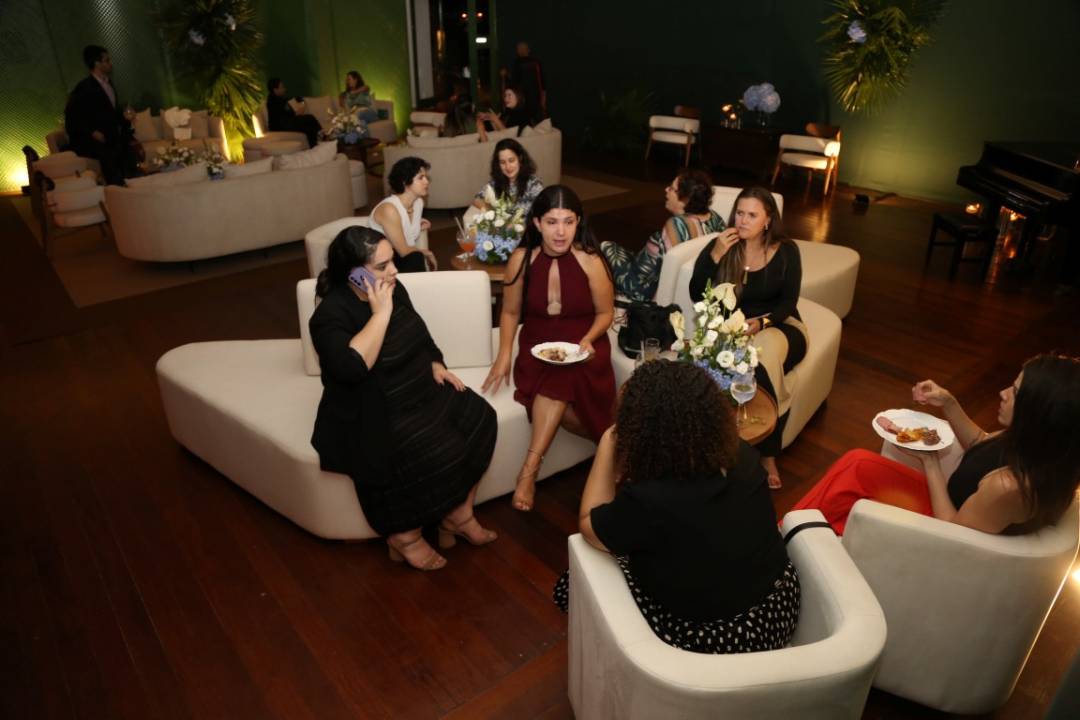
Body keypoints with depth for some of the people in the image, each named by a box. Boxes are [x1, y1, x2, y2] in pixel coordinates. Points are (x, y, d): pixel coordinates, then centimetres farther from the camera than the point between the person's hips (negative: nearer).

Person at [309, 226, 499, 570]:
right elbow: (351, 367, -37)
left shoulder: (394, 290, 3)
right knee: (439, 451, -26)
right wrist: (381, 313, -30)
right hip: (375, 415, -8)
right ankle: (403, 535, -3)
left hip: (423, 393, 8)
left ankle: (459, 514, 0)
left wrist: (435, 364, 3)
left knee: (479, 419, -11)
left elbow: (419, 334, 20)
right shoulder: (331, 315, -19)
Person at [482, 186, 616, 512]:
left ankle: (529, 468, -27)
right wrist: (504, 355, -7)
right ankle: (608, 440, -5)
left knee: (563, 377, -35)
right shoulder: (521, 259, -5)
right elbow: (510, 312, 6)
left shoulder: (590, 261, -10)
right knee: (560, 397, -30)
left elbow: (605, 313, 3)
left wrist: (587, 340, -17)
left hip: (582, 348, -1)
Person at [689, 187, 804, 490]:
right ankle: (767, 454, -18)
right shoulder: (720, 246, 0)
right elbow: (697, 297, -8)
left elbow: (788, 302, -3)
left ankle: (767, 455, -19)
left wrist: (762, 322, -23)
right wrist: (715, 256, -19)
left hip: (778, 326, 0)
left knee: (764, 354, -36)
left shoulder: (786, 251, 0)